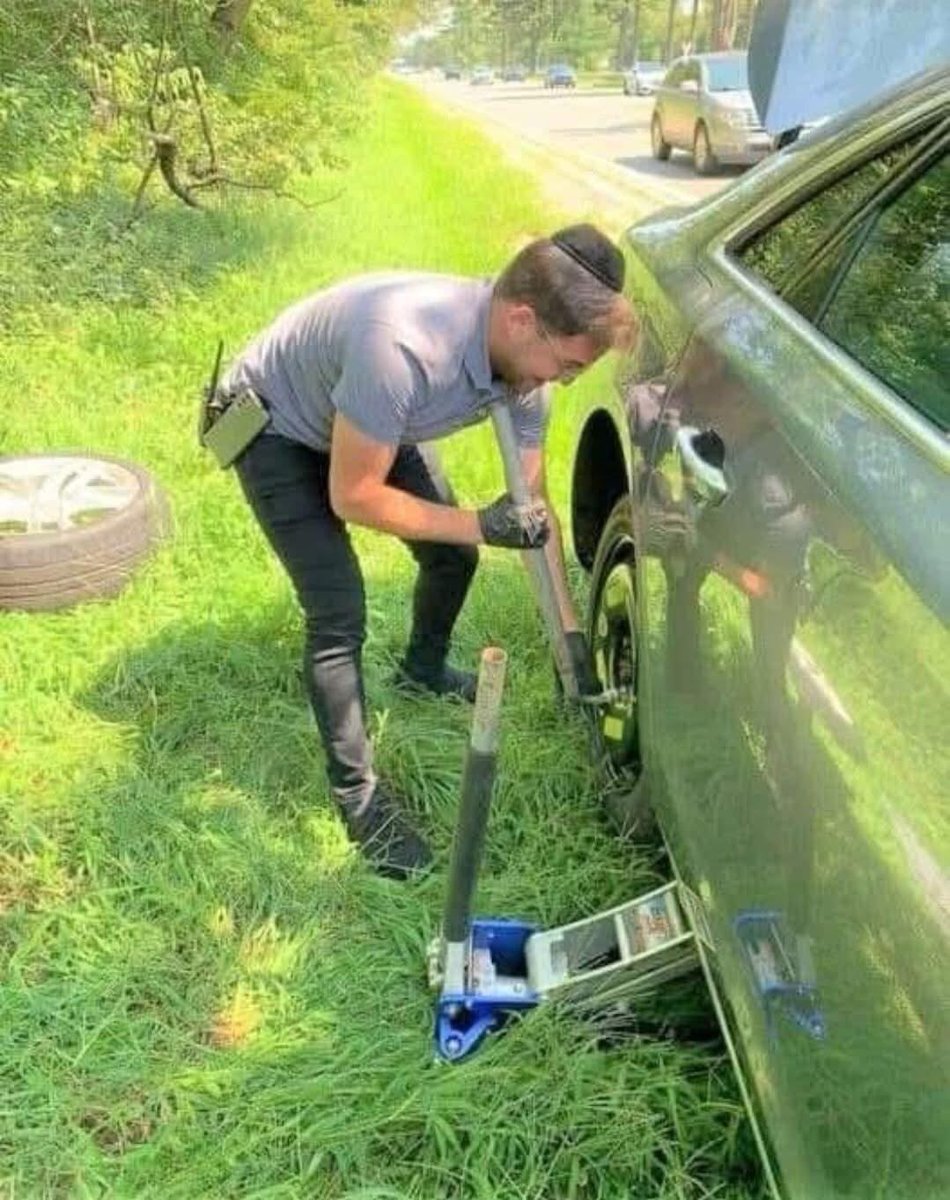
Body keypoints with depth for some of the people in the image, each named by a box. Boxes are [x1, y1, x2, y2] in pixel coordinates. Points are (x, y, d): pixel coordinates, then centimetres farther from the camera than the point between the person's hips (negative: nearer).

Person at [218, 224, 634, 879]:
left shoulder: (522, 365, -18)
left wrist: (572, 632, -6)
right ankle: (357, 792, 6)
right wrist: (480, 524, -27)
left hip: (370, 423, 7)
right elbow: (353, 498, -32)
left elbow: (533, 508, -6)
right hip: (274, 426, -7)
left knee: (453, 555, 10)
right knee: (339, 616, -14)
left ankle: (424, 668, 41)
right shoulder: (404, 346, -43)